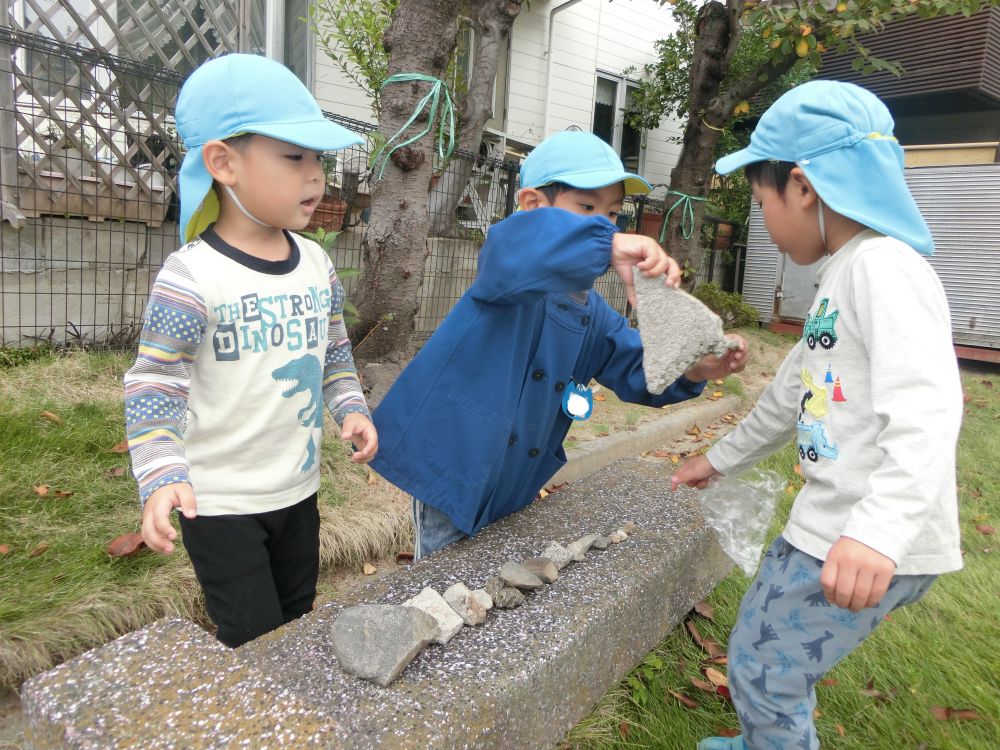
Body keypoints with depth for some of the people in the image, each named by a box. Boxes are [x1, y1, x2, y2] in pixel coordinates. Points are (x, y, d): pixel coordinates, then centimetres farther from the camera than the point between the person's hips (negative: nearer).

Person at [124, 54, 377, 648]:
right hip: (218, 502, -6)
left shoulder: (316, 263, 0)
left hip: (298, 488, 6)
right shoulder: (192, 276, -18)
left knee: (297, 625, 22)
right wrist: (162, 478, -26)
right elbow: (155, 384, -16)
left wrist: (351, 407, -2)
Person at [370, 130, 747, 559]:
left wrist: (692, 369, -14)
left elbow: (640, 373, 6)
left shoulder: (590, 312, 8)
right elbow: (514, 248, -41)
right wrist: (607, 245, -52)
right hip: (454, 472, -7)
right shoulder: (513, 274, -16)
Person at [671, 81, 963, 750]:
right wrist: (722, 458, 29)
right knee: (758, 639, 24)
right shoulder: (843, 273, 14)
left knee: (765, 670, 3)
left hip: (875, 545, -10)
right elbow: (793, 394, 22)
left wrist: (880, 529, -42)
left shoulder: (884, 266, -17)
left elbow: (924, 407, -30)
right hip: (827, 527, 10)